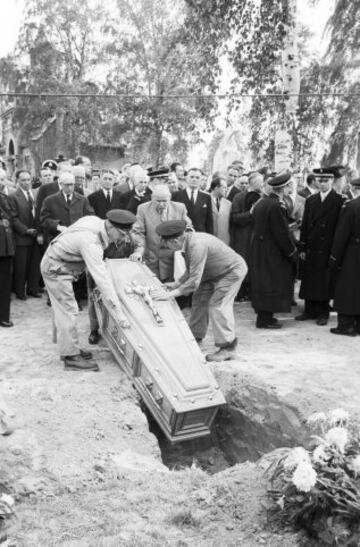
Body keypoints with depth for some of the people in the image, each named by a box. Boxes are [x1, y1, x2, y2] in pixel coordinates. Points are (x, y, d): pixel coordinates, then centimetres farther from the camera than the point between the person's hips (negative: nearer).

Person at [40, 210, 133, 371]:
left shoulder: (95, 221, -10)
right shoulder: (91, 243, -34)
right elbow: (102, 278, -38)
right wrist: (119, 312, -37)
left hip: (56, 265, 9)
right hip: (56, 270, -9)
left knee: (64, 310, 16)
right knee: (68, 312, -4)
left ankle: (69, 348, 27)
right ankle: (71, 357, 4)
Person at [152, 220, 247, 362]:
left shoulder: (197, 245, -35)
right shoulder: (187, 240, -5)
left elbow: (194, 281, -35)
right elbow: (191, 272, 10)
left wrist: (171, 294, -31)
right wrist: (176, 284, 3)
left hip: (232, 270, -10)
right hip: (213, 273, 10)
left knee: (217, 305, -15)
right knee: (200, 300, 11)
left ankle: (227, 348, -5)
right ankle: (195, 338, 24)